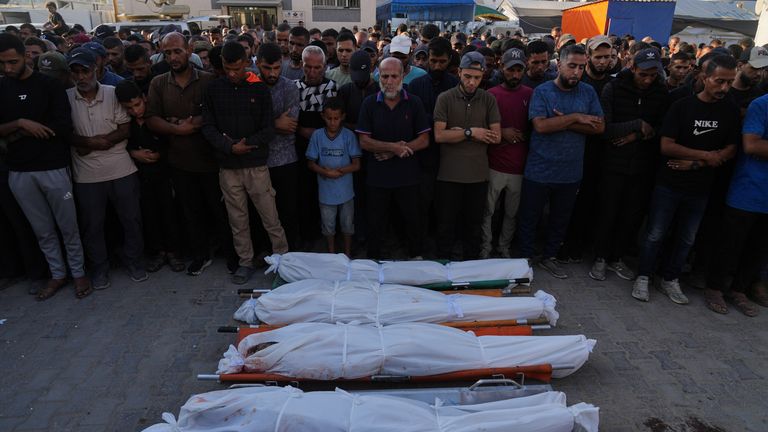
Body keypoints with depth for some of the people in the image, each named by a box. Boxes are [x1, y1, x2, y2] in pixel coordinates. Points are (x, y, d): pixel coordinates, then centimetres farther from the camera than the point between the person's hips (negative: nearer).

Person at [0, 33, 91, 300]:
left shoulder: (49, 85, -4)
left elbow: (64, 126, -14)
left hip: (53, 167, -4)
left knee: (68, 227, 6)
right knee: (43, 230, 13)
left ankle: (78, 272, 22)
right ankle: (57, 274, 27)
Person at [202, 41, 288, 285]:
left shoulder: (259, 89, -1)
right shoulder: (214, 89, 4)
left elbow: (268, 130, -4)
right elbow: (208, 127, 0)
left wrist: (246, 144, -15)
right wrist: (230, 147, -15)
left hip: (256, 165, -2)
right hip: (228, 167, 2)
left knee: (270, 218, 2)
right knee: (237, 220, 11)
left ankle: (283, 257, 17)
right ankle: (246, 262, 24)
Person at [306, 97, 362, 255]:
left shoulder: (348, 135, -9)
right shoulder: (317, 135, -6)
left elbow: (356, 165, -9)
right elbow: (311, 163, -2)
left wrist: (339, 171, -24)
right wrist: (325, 172, -20)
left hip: (345, 190, -1)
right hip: (326, 191, 1)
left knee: (347, 224, 15)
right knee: (328, 225, 17)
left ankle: (348, 254, 34)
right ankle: (331, 254, 37)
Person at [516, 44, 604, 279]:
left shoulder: (588, 92, 3)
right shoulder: (542, 91, -7)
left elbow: (599, 127, -6)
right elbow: (541, 126, -21)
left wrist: (564, 124, -16)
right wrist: (575, 118, -15)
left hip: (570, 172, 4)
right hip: (539, 171, -3)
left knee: (561, 219, 17)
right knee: (529, 218, 8)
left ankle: (549, 257, 36)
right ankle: (525, 258, 25)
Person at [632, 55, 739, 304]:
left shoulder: (731, 112, 2)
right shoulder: (683, 106, -7)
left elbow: (730, 150, 0)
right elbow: (666, 146, -14)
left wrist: (695, 163, -13)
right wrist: (706, 156, -13)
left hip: (700, 188, 4)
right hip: (669, 184, -3)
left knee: (686, 238, 12)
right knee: (655, 234, 3)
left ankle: (670, 280, 27)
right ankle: (643, 277, 17)